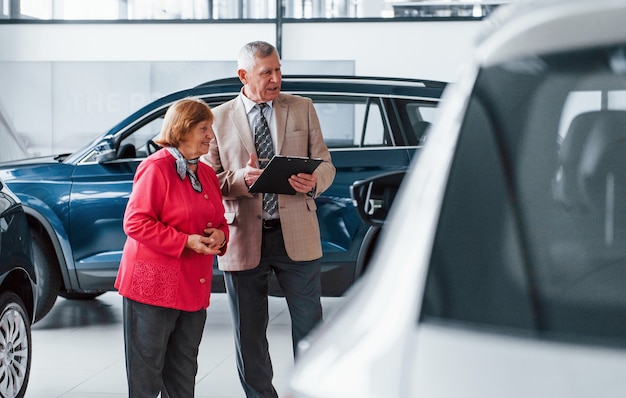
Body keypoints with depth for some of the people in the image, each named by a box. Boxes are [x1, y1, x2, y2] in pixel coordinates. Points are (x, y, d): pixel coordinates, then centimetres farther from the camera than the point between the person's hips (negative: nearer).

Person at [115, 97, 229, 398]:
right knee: (147, 372, -2)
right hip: (153, 284, -8)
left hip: (194, 288, 8)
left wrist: (220, 235, -2)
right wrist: (186, 241, -21)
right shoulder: (156, 168, -11)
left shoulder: (206, 174, 13)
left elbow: (219, 221, 23)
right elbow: (135, 223, -16)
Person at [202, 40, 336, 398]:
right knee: (249, 337, 8)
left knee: (309, 327, 5)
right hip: (244, 239, 0)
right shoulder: (220, 118, 5)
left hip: (296, 235, 0)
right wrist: (241, 178, -16)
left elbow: (326, 164, 9)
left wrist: (313, 182, -14)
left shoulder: (303, 108, 8)